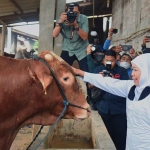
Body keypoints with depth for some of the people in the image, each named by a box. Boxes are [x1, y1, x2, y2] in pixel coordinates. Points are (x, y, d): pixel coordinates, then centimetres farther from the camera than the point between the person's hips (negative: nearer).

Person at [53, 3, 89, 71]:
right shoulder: (63, 19, -9)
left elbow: (85, 37, -19)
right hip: (68, 50, 1)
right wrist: (60, 21, -28)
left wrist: (76, 25, -30)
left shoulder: (83, 19, -12)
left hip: (82, 50, -1)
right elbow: (54, 35, -17)